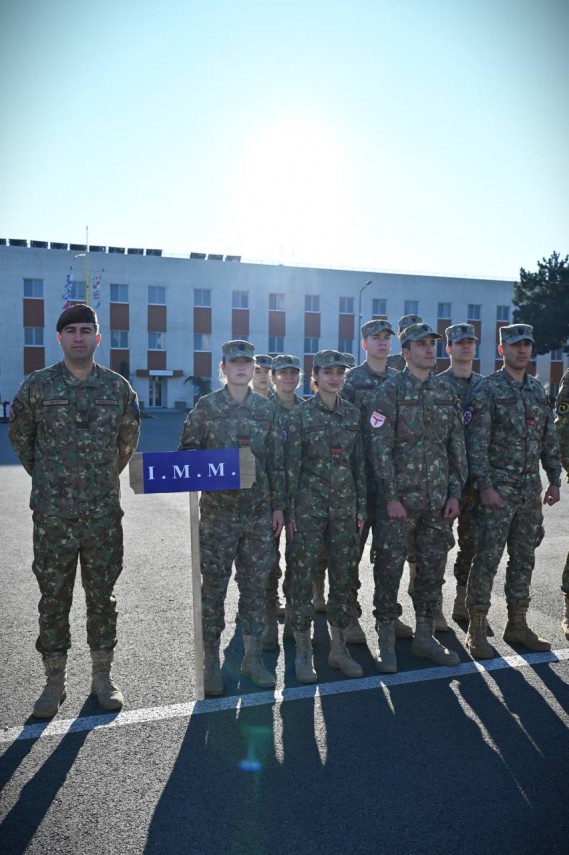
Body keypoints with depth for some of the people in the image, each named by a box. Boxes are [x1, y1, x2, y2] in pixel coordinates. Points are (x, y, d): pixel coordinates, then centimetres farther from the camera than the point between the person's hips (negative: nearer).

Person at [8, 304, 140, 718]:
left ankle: (103, 675, 27)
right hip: (53, 514, -1)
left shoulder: (119, 387, 2)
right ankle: (55, 680, 26)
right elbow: (20, 436, 11)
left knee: (102, 596, 11)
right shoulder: (37, 385, -2)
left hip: (104, 513, 1)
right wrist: (47, 476, 13)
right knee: (54, 598, 9)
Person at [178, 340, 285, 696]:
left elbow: (277, 461, 9)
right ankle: (211, 662, 18)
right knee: (214, 586, 4)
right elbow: (187, 452, 2)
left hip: (259, 512, 3)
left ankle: (253, 656, 25)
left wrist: (278, 505, 6)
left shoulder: (267, 409, 7)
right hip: (218, 511, -2)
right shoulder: (206, 407, 0)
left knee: (256, 585, 10)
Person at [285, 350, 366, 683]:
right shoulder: (301, 414, -4)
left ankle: (339, 648, 24)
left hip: (345, 504, 4)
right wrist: (289, 511, -8)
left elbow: (359, 462, 10)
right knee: (303, 576, 1)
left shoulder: (353, 412, 7)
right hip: (310, 504, -4)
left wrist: (362, 507, 7)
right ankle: (303, 652, 17)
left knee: (344, 574, 9)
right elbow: (291, 465, -5)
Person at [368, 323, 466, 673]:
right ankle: (387, 641, 16)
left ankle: (425, 635, 27)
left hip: (438, 499, 5)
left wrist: (455, 492, 5)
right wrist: (392, 497, -14)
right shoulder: (390, 391, -5)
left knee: (433, 568, 12)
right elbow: (380, 448, -10)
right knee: (389, 568, 2)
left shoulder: (446, 392, 10)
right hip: (400, 497, -5)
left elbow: (457, 445, 11)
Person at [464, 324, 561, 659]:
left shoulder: (539, 389, 13)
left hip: (531, 489, 6)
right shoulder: (488, 389, -6)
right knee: (488, 558, -3)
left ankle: (517, 625, 25)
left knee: (524, 559, 12)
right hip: (498, 488, -6)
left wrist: (555, 480, 11)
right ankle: (477, 629, 8)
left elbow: (550, 439, 16)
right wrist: (485, 486, -17)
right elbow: (477, 442, -12)